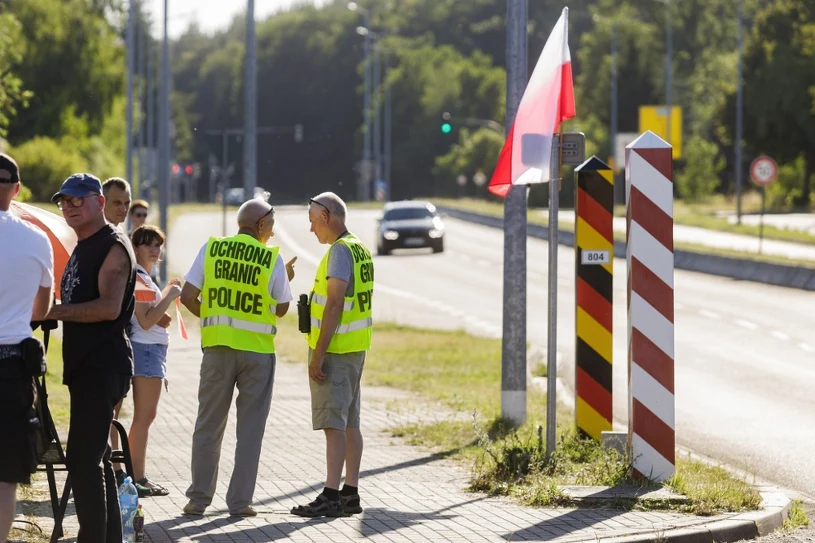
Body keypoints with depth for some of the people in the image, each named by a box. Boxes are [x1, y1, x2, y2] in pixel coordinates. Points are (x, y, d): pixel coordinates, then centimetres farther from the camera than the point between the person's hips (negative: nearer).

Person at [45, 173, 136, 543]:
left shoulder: (113, 247, -10)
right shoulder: (81, 249, 20)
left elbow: (108, 307, -22)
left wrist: (54, 311, -19)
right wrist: (49, 311, 10)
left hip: (102, 368, -10)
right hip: (84, 366, 10)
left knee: (83, 460, -15)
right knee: (95, 458, 14)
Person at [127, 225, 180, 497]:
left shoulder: (143, 278, 17)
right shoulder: (138, 278, -14)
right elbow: (146, 320, -21)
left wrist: (166, 293, 17)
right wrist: (169, 296, -17)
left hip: (152, 348, 11)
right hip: (146, 349, -11)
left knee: (145, 415, 12)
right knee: (144, 415, -9)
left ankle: (137, 476, 15)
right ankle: (137, 478, -8)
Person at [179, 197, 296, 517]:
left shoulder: (211, 249, 1)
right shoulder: (272, 259, -4)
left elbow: (187, 296, -3)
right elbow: (281, 309, 1)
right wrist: (286, 279, 19)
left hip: (218, 346, 2)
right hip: (258, 350, -2)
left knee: (209, 425, 10)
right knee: (250, 429, 6)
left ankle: (199, 499, 10)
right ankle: (240, 502, 5)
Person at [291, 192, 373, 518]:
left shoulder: (340, 250, -15)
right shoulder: (361, 249, 15)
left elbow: (334, 305, -20)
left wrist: (319, 354, -21)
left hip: (334, 350, -10)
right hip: (355, 348, 10)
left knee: (333, 423, -11)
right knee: (349, 423, 11)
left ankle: (331, 496, -13)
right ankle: (350, 494, 14)